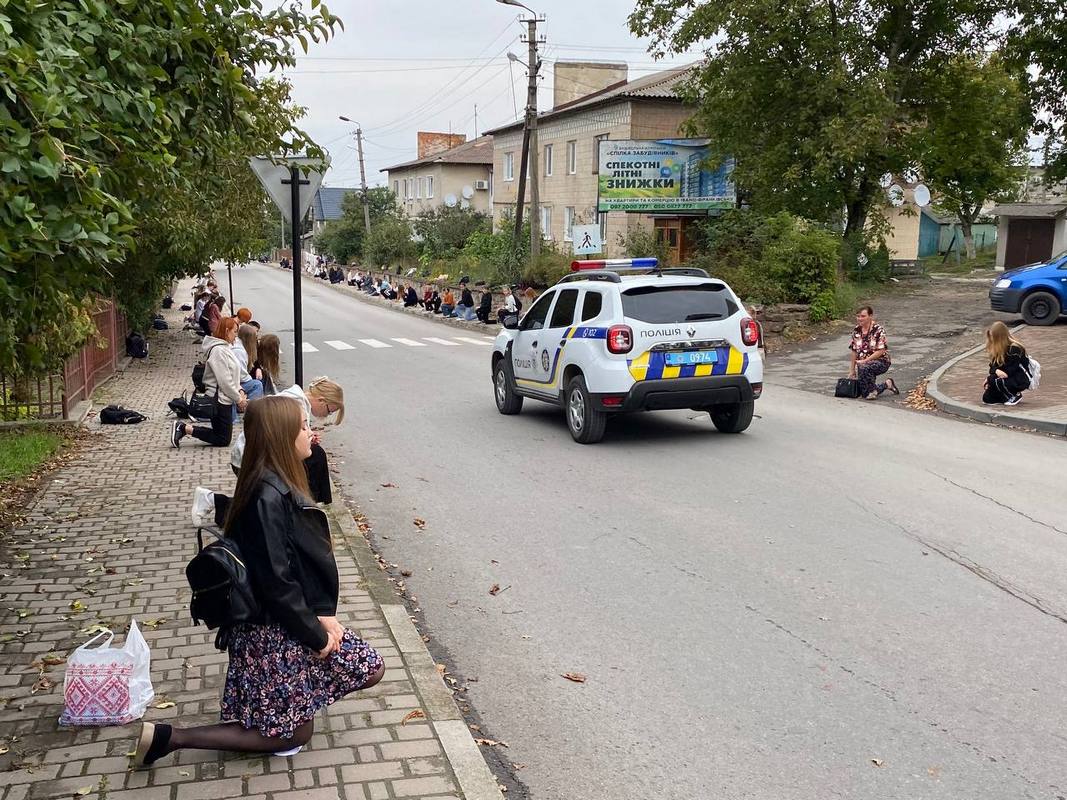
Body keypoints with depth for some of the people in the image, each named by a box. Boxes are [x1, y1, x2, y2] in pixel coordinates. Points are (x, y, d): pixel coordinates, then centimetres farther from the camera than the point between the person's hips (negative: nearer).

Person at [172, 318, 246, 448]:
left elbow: (232, 376, 17)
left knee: (222, 435, 15)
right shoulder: (218, 350, -19)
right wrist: (239, 399, -14)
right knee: (223, 440, -3)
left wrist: (239, 391, 3)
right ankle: (185, 429, -5)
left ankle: (183, 428, 11)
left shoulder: (225, 348, 13)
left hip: (224, 399, 10)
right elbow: (224, 381, -21)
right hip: (219, 400, -10)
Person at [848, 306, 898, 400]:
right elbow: (854, 351, 8)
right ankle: (887, 384, 25)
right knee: (864, 393, -3)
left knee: (863, 368, -39)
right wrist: (852, 369, 7)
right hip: (863, 363, 6)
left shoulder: (878, 330, -13)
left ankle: (873, 391, -16)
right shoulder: (856, 330, 3)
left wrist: (864, 361, -22)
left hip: (881, 361, -6)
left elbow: (881, 351, -18)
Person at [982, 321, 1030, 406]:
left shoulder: (1014, 349, -21)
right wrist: (996, 371, -25)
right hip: (1008, 377, 7)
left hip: (1021, 380, -7)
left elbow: (1010, 370, -23)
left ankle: (1015, 396, -10)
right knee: (987, 398, -10)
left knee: (994, 380, -33)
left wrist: (989, 378, -23)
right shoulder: (997, 349, 3)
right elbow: (993, 366, 1)